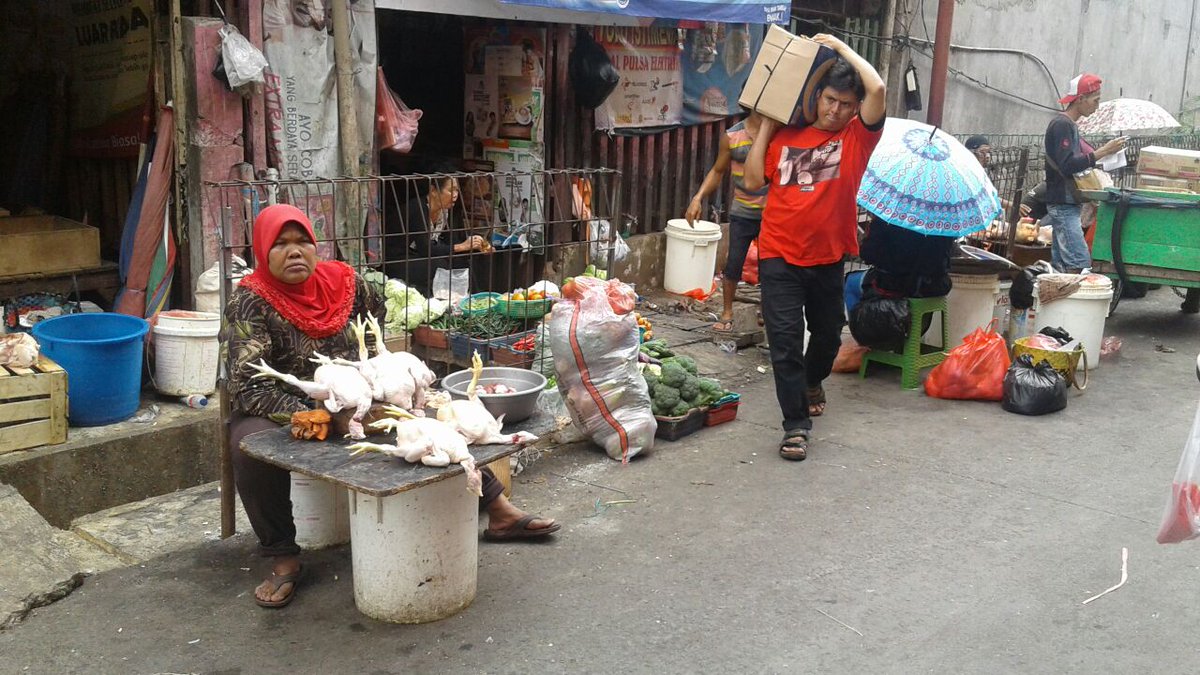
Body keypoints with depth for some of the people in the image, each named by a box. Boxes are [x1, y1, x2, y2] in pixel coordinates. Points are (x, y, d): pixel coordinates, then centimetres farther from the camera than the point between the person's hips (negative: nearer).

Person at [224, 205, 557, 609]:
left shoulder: (342, 281, -2)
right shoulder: (250, 302, -16)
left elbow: (382, 328, 18)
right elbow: (249, 389, -24)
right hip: (280, 414, -4)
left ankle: (498, 511, 6)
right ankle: (282, 559, -19)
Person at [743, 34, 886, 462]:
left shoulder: (857, 136, -3)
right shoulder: (786, 135, 3)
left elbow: (878, 89, -19)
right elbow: (753, 180, -1)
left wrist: (840, 46, -9)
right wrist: (766, 126, 0)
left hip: (828, 257, 1)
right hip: (780, 256, -1)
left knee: (828, 332, 20)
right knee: (785, 340, -6)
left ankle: (812, 381, 51)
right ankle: (796, 424, 3)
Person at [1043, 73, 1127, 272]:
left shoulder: (1069, 125, 18)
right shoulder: (1061, 125, -13)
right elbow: (1067, 166, -22)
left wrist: (1104, 152, 14)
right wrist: (1102, 152, -22)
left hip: (1067, 205, 10)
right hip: (1063, 204, -10)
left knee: (1060, 263, 8)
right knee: (1080, 262, -16)